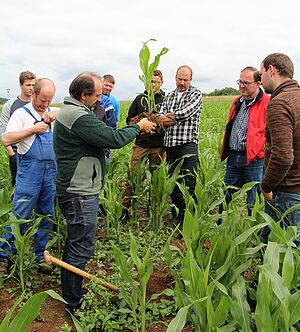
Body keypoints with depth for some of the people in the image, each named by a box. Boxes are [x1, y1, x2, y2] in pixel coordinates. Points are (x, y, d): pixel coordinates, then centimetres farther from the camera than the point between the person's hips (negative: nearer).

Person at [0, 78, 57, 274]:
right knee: (20, 214, -3)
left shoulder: (55, 114, 13)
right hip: (30, 170, -5)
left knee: (47, 215, 10)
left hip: (51, 170, 5)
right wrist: (33, 129, -12)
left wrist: (56, 116, -6)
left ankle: (41, 255, 22)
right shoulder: (22, 114, 0)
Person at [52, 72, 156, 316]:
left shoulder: (69, 111, 14)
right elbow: (113, 139, -23)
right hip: (80, 194, -12)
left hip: (74, 190, 12)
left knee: (75, 243, 23)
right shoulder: (78, 117, -22)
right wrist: (138, 127, -7)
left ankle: (70, 294, 39)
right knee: (81, 248, -1)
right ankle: (74, 304, 13)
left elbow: (104, 135, 14)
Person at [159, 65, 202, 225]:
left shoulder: (196, 94, 2)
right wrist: (176, 118, -4)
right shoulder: (169, 96, 18)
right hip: (170, 145, 6)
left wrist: (168, 116, -2)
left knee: (190, 184, -5)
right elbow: (160, 119, 10)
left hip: (188, 144, -5)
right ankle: (178, 217, 24)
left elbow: (186, 113, -13)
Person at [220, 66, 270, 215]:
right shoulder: (237, 102, 16)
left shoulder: (268, 104, -8)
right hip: (233, 158, 7)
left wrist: (262, 154, -13)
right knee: (225, 198, 16)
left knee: (254, 204, 3)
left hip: (254, 160, -7)